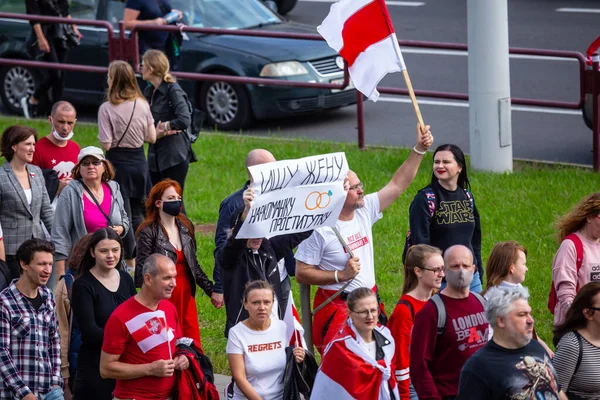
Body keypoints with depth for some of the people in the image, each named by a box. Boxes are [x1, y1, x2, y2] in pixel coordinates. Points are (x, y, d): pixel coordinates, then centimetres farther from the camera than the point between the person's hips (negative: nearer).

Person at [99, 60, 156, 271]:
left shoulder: (107, 108, -16)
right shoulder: (142, 105, -3)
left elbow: (106, 144, -17)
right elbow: (152, 137, 2)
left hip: (118, 161, -4)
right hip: (139, 161, 4)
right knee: (137, 212, 17)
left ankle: (130, 261, 6)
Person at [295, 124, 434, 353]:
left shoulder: (365, 210, 5)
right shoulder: (320, 230, -14)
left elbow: (398, 184, 9)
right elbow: (301, 274, -12)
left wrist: (419, 149, 3)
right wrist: (341, 275, -17)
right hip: (337, 307, -7)